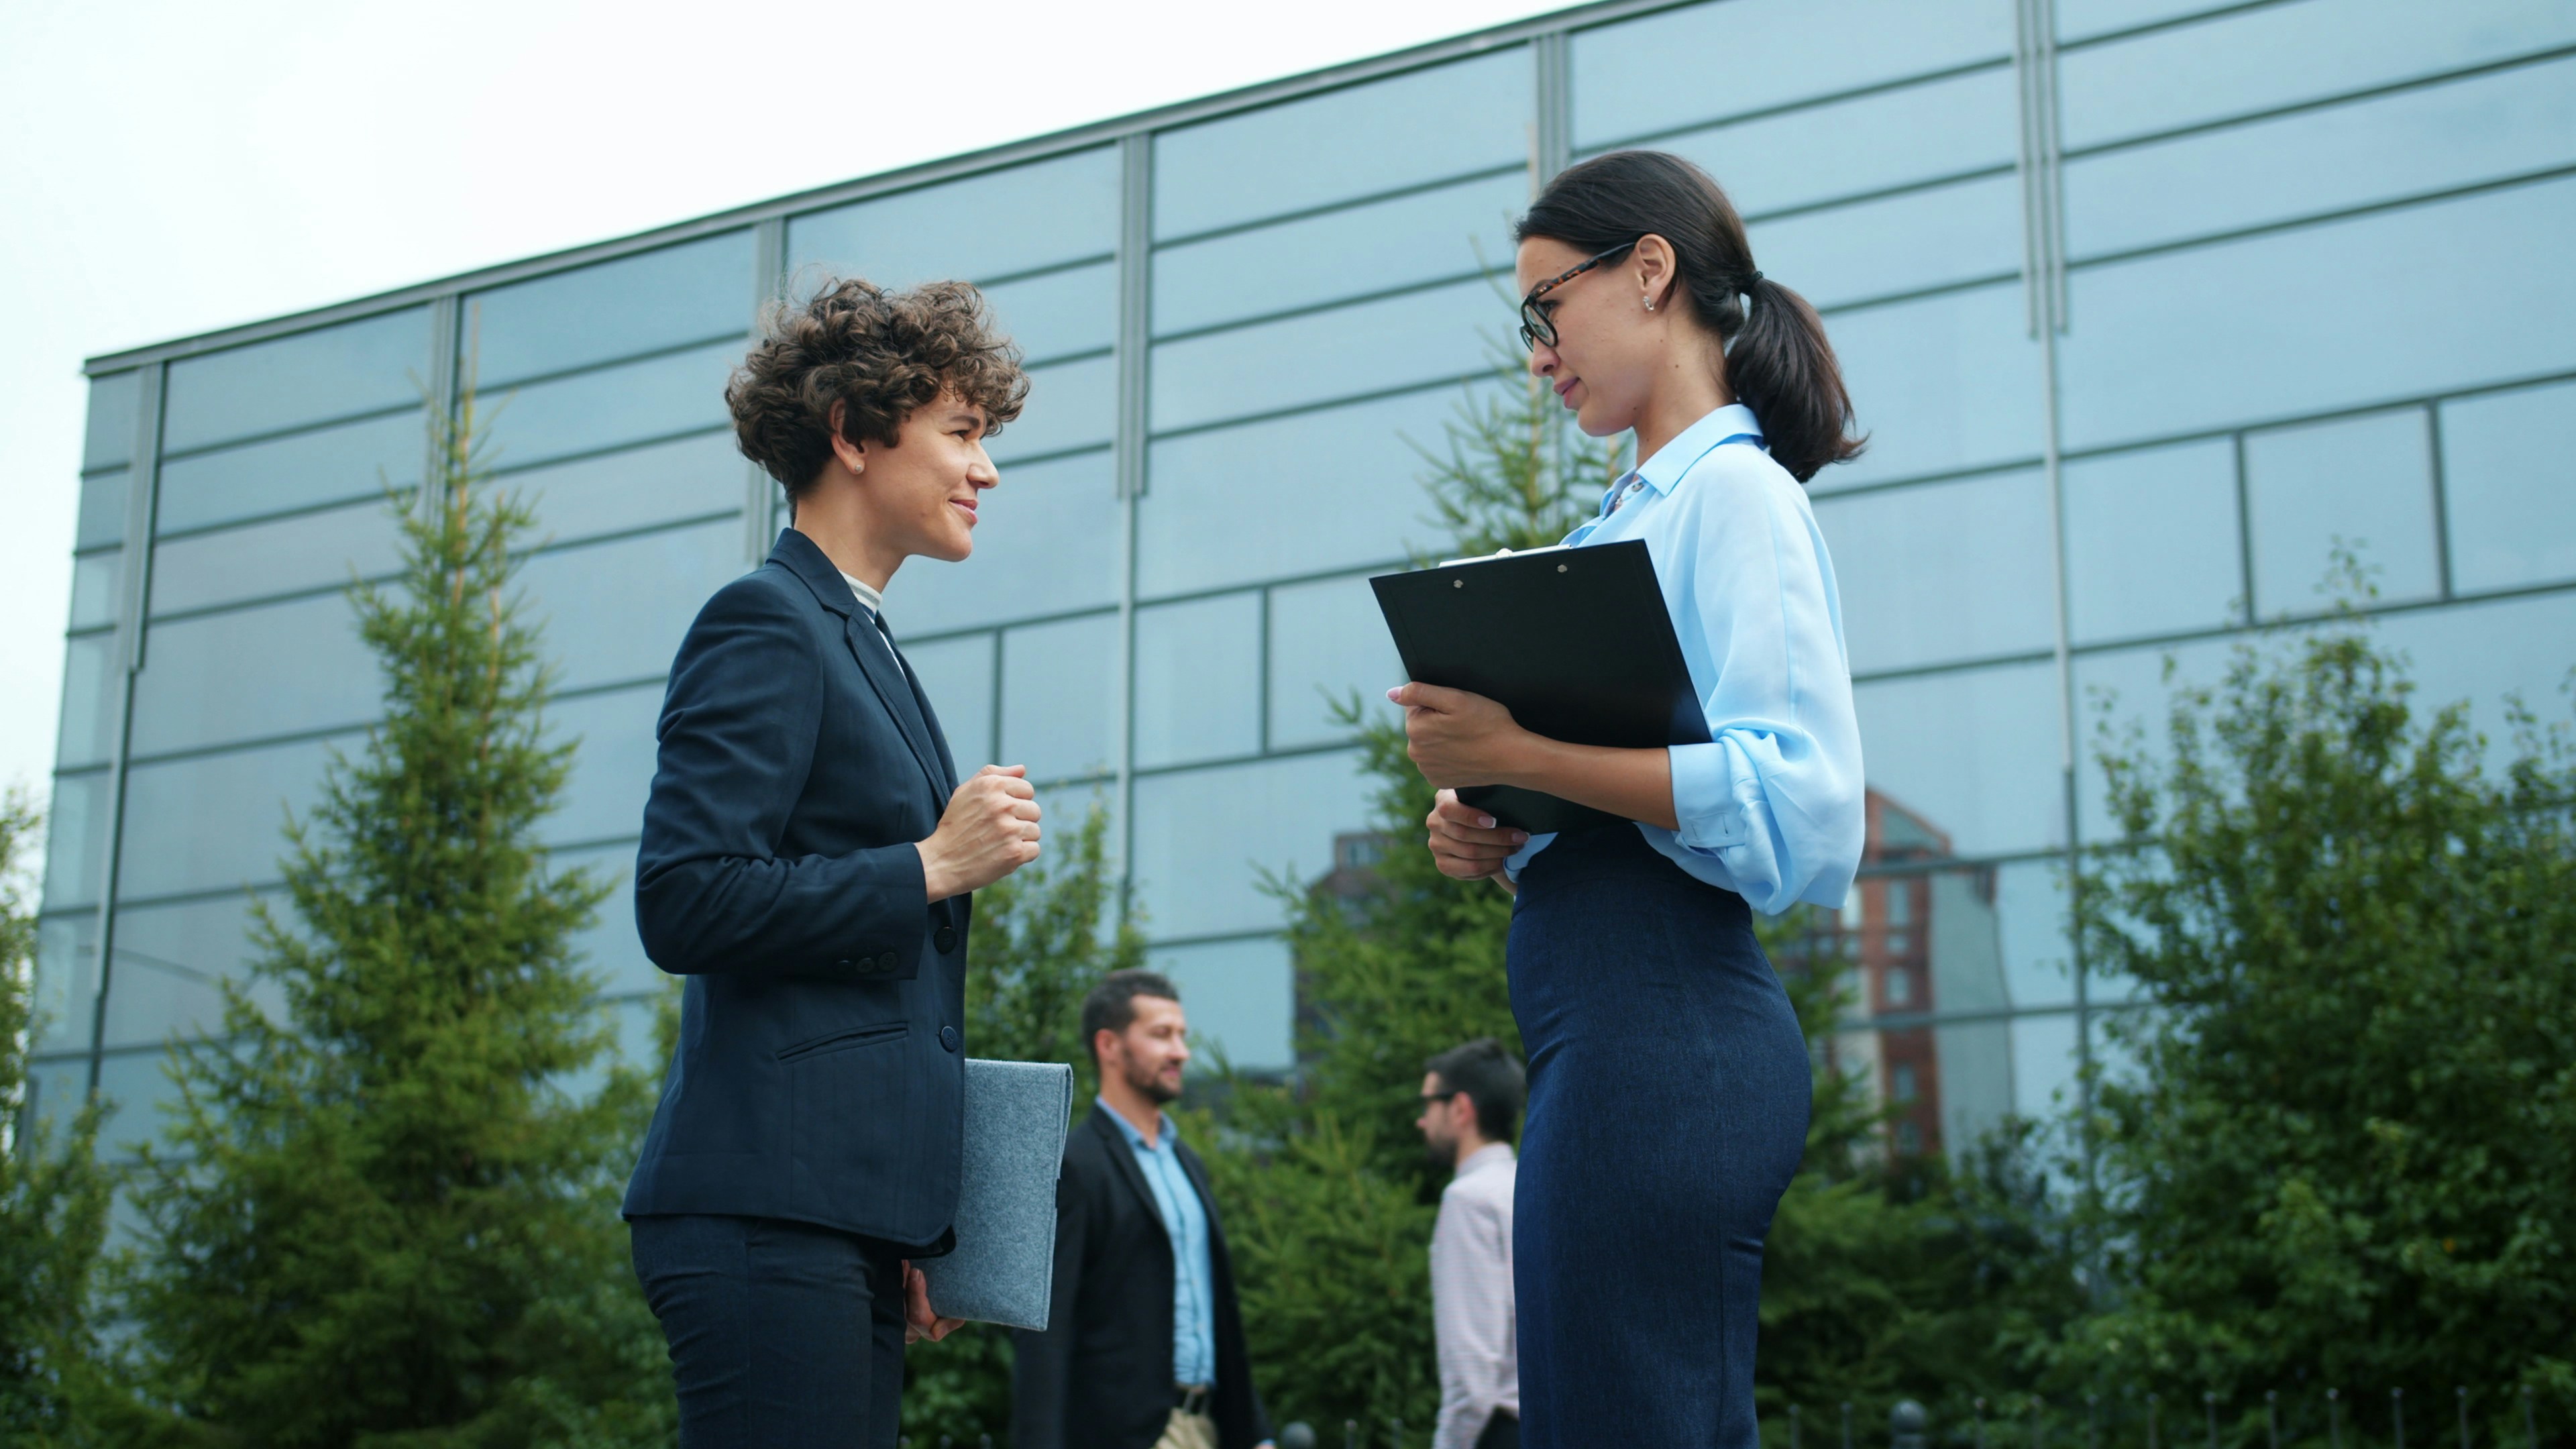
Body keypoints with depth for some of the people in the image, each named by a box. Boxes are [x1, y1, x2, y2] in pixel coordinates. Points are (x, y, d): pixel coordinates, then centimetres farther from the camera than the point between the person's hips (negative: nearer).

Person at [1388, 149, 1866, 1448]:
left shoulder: (1732, 490, -6)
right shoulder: (1633, 512, 22)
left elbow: (1797, 803, -19)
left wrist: (1521, 754, -19)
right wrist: (1490, 840, 6)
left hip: (1661, 1033, -10)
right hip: (1609, 1033, 10)